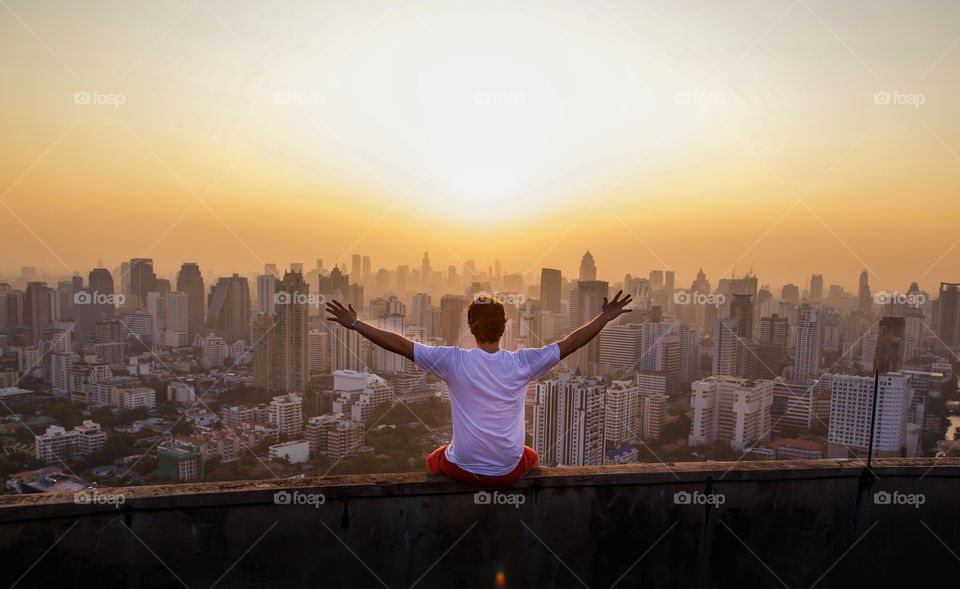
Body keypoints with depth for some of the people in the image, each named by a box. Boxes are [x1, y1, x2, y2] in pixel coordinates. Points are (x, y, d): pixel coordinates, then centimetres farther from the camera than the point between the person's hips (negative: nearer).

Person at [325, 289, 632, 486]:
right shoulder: (523, 363, -13)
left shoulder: (454, 361, -16)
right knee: (532, 457, 36)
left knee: (434, 460, 34)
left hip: (463, 469, -1)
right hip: (510, 472, 1)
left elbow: (399, 344, -14)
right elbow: (570, 343, -5)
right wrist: (605, 317, 7)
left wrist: (354, 324, -5)